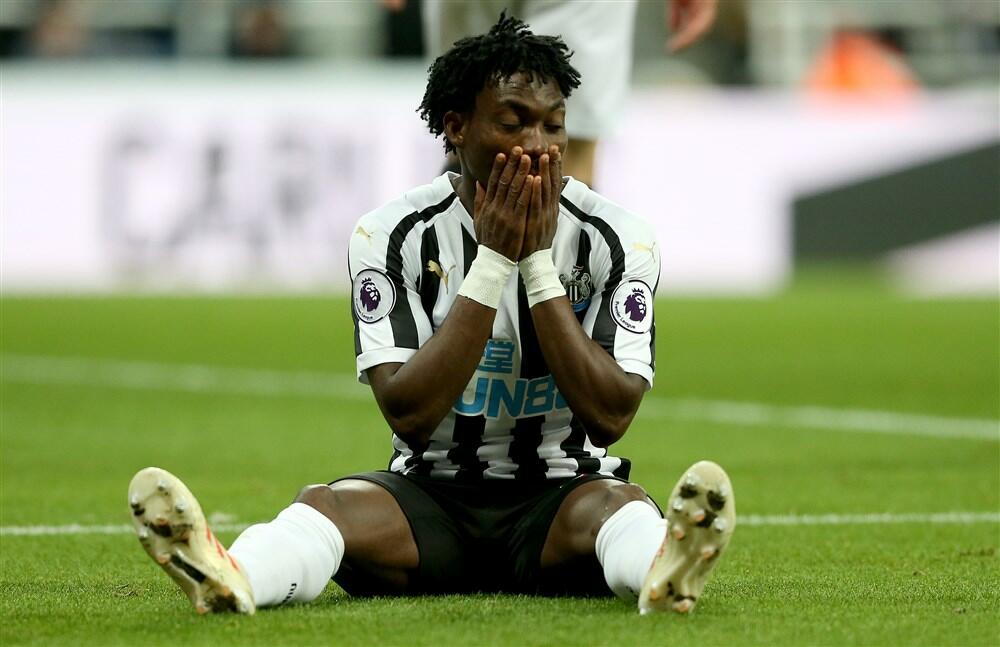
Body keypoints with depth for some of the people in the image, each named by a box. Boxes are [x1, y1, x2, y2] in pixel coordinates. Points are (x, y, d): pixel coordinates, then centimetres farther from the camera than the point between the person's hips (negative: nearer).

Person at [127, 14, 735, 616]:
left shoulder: (618, 240, -3)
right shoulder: (395, 235, -4)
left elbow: (609, 417, -13)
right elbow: (410, 416, -15)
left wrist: (538, 264, -17)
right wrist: (493, 262, -18)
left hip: (559, 498, 0)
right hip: (432, 495, 0)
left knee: (616, 500, -34)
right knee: (327, 503, -29)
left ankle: (663, 570, -70)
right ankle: (228, 574, -63)